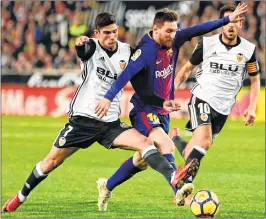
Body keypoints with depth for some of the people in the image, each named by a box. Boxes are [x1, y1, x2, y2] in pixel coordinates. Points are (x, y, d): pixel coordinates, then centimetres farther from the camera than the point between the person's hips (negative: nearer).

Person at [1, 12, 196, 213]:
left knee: (145, 142, -20)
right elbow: (83, 49, -36)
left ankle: (173, 178, -37)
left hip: (111, 123, 3)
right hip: (83, 119, -3)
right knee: (52, 161, 5)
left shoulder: (126, 50, 2)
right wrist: (81, 43, -61)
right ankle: (21, 196, 23)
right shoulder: (91, 48, -10)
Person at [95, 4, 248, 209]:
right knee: (166, 145, -28)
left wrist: (227, 20, 6)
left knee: (142, 159, 13)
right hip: (145, 111, -8)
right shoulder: (146, 51, -22)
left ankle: (107, 186, 29)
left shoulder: (173, 42, -1)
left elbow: (198, 30, 6)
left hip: (163, 111, 8)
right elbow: (126, 75, -31)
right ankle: (179, 192, -37)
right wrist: (108, 98, -42)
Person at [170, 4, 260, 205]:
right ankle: (185, 183, -20)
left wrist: (252, 107, 1)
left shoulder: (248, 49, -2)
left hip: (224, 107, 3)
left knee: (202, 145, 8)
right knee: (204, 140, -24)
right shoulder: (207, 43, -4)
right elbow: (187, 69, 8)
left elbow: (255, 80, 10)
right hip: (202, 98, -3)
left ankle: (175, 140, 37)